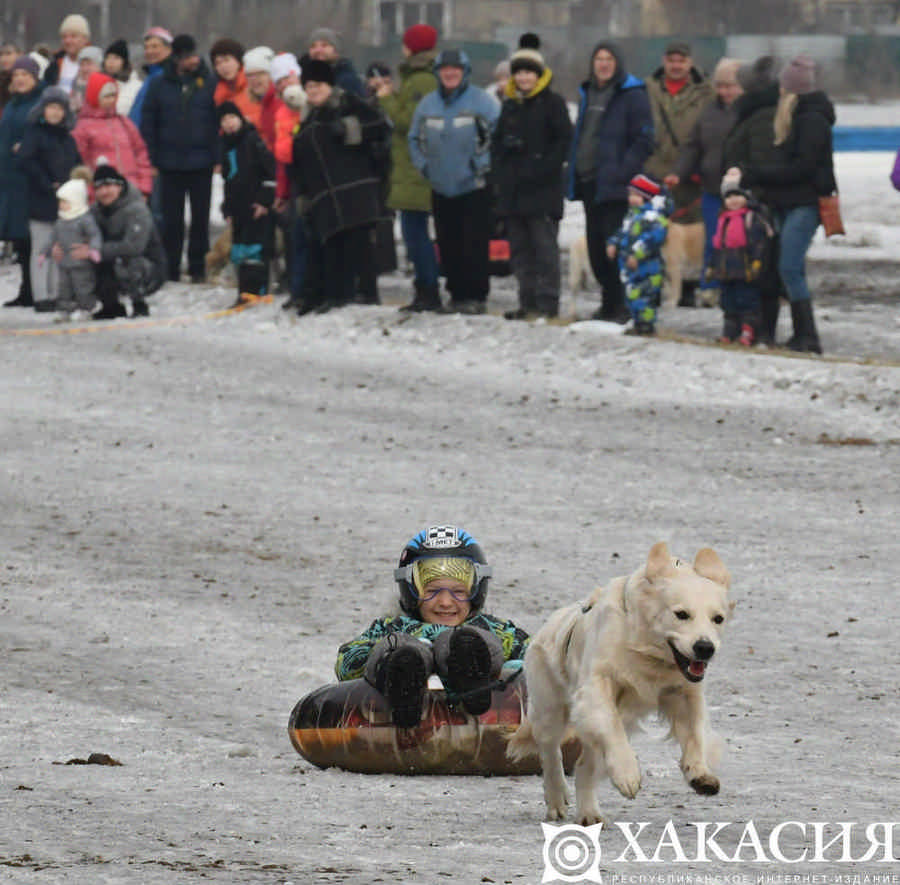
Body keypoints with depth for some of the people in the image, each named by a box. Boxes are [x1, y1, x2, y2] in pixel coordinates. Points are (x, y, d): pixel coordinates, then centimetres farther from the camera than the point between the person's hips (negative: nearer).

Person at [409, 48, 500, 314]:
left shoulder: (481, 101, -4)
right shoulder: (427, 104, 11)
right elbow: (415, 139, 22)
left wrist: (483, 165, -9)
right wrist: (424, 165, 10)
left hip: (475, 189, -5)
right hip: (441, 189, 5)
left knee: (475, 244, -9)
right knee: (448, 247, 6)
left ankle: (476, 295, -6)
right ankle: (457, 294, 14)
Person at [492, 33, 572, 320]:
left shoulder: (552, 103, -1)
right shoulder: (510, 105, 17)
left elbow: (564, 141, -6)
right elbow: (498, 143, 21)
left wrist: (542, 169, -14)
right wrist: (499, 173, 5)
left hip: (543, 190, -7)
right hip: (512, 189, 7)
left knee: (544, 247, -9)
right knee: (519, 248, 8)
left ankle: (547, 303, -9)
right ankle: (528, 303, 13)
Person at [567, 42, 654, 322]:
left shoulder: (632, 95, -6)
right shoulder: (589, 94, 17)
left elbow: (643, 141, -11)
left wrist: (621, 172, -20)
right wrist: (574, 175, 13)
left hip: (614, 186, -8)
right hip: (590, 183, 8)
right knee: (596, 247, 10)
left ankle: (622, 307, -6)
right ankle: (610, 303, 19)